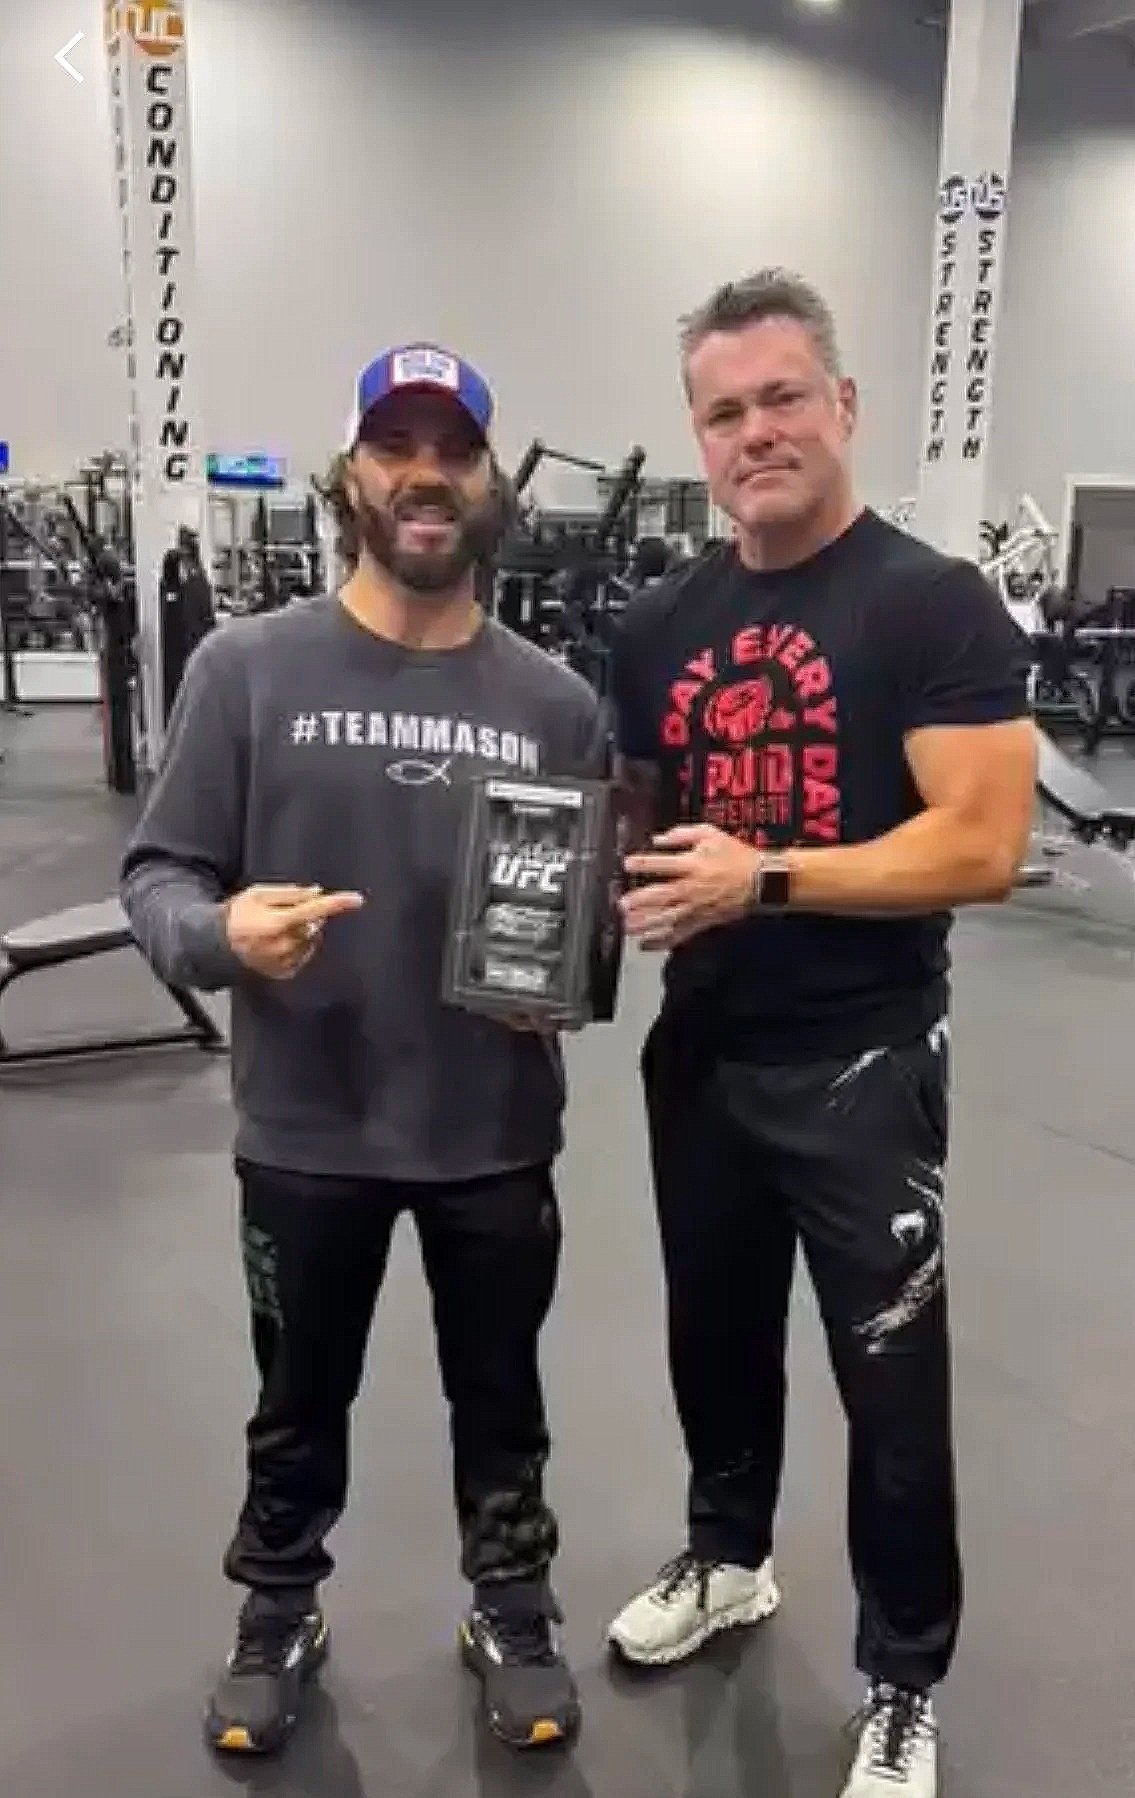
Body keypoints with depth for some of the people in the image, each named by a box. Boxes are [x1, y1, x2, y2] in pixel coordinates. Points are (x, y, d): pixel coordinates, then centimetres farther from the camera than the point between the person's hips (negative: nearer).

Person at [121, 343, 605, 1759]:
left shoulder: (554, 700, -2)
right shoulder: (248, 667, -8)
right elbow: (156, 875, -6)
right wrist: (222, 931, -26)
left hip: (495, 1132, 1)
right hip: (305, 1129, -1)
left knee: (499, 1395, 20)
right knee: (301, 1398, 21)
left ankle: (513, 1612, 46)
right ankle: (278, 1617, 48)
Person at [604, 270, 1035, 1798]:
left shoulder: (934, 604, -12)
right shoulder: (662, 624, 5)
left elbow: (982, 847, -20)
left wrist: (765, 877, -24)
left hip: (862, 1064, -5)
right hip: (700, 1049, 6)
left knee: (892, 1381, 8)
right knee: (715, 1328, 23)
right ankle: (727, 1559, 49)